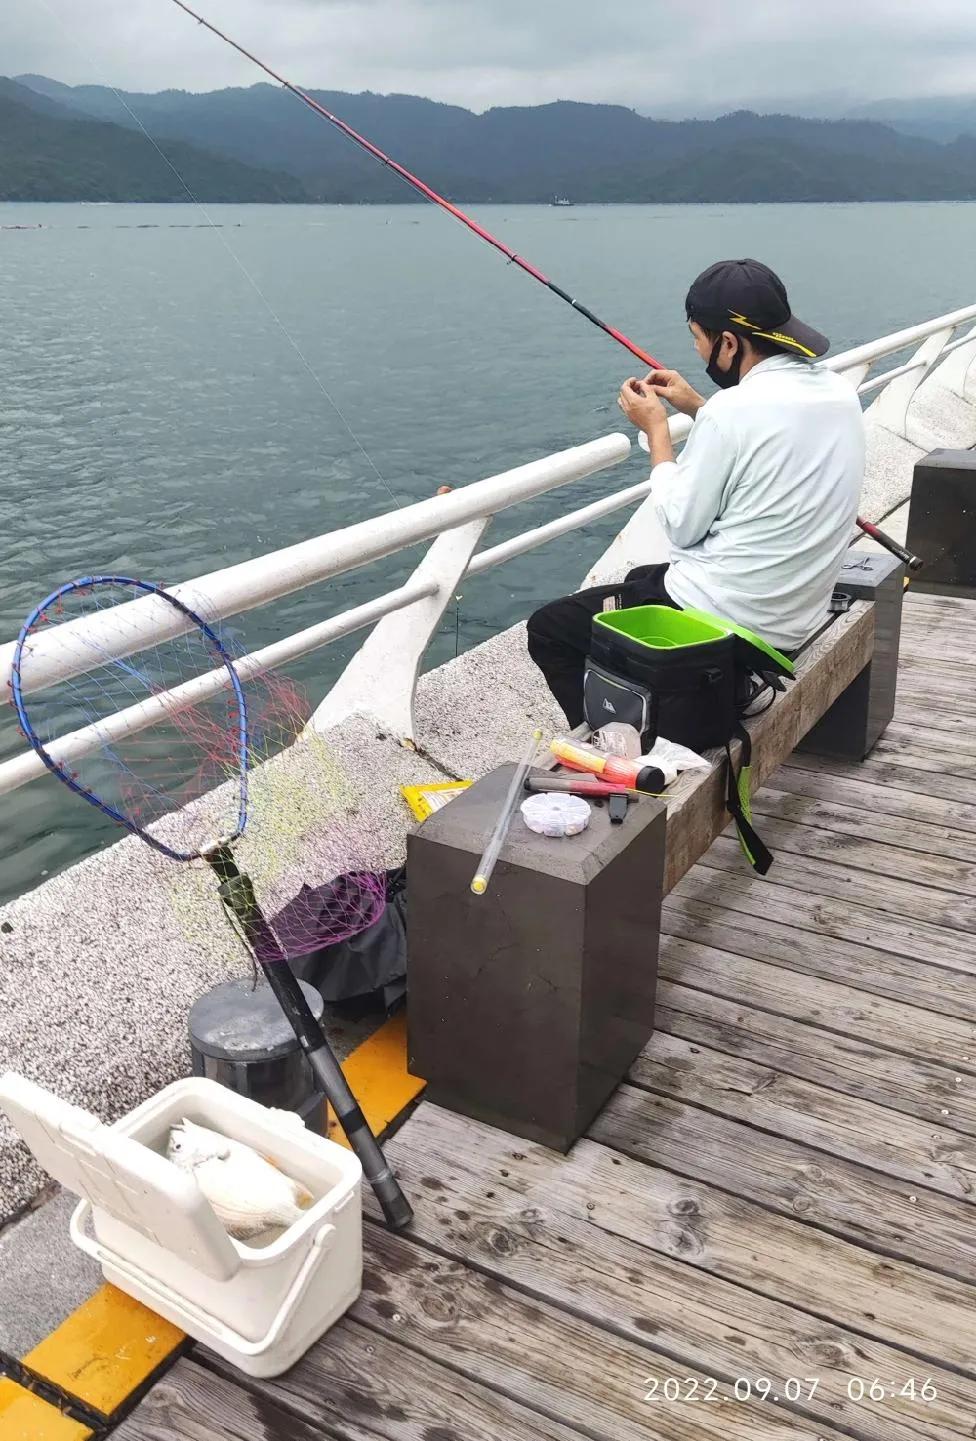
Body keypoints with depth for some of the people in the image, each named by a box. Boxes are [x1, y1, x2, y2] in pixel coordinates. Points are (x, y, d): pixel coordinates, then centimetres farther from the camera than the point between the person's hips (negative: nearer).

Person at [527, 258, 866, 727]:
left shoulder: (734, 410, -24)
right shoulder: (841, 393, 1)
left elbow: (681, 527, -14)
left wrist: (656, 429, -4)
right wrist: (699, 408, 13)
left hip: (723, 619, -9)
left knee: (548, 629, 6)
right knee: (639, 579, 34)